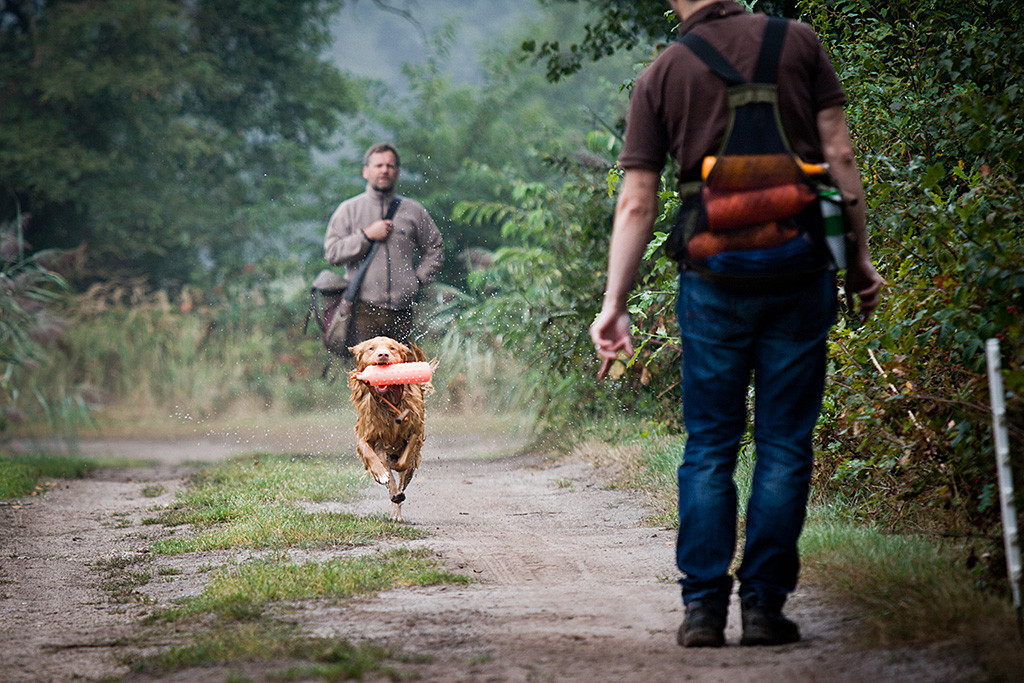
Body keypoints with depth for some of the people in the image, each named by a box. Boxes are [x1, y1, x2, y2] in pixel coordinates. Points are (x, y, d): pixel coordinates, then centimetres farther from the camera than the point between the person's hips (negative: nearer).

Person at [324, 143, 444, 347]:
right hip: (364, 309, -2)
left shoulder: (413, 210, 13)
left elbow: (435, 249, 24)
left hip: (402, 312, 2)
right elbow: (331, 252, 0)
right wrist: (366, 236, -8)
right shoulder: (349, 209, 9)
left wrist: (418, 279, 10)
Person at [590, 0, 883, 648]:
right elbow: (840, 155, -1)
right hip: (801, 271, 0)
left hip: (713, 276, 0)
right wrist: (860, 258, 6)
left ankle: (704, 606, 3)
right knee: (785, 444, 5)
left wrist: (614, 303, 6)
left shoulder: (661, 76, 4)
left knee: (709, 447, 8)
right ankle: (764, 605, 3)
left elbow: (636, 204, 2)